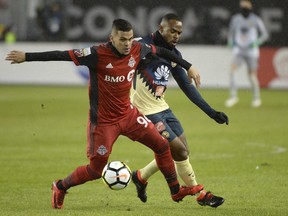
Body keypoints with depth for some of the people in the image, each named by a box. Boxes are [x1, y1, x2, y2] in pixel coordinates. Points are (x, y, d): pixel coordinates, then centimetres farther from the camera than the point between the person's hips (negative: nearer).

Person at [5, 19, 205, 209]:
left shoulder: (137, 50, -8)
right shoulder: (97, 55, -24)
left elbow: (162, 52, 11)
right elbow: (62, 55, -24)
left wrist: (188, 67, 17)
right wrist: (26, 57, -24)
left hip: (128, 114, 6)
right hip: (103, 121, -6)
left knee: (162, 146, 3)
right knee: (96, 170, 2)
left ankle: (176, 191, 21)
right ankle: (60, 187, 27)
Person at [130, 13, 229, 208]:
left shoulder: (174, 55, 7)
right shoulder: (144, 46, -17)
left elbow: (187, 87, 13)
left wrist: (211, 112, 9)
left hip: (162, 108, 9)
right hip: (146, 111, -9)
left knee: (182, 152, 10)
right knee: (179, 150, -8)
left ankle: (141, 177, 29)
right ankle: (200, 195, 9)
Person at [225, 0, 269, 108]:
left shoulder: (256, 20, -5)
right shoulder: (235, 19, 3)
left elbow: (265, 34, 2)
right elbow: (231, 33, 17)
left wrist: (256, 43, -14)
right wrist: (231, 43, -1)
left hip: (251, 51, -2)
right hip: (239, 50, 2)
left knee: (252, 75, -1)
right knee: (232, 70, -18)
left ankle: (256, 98, 20)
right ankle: (233, 96, -13)